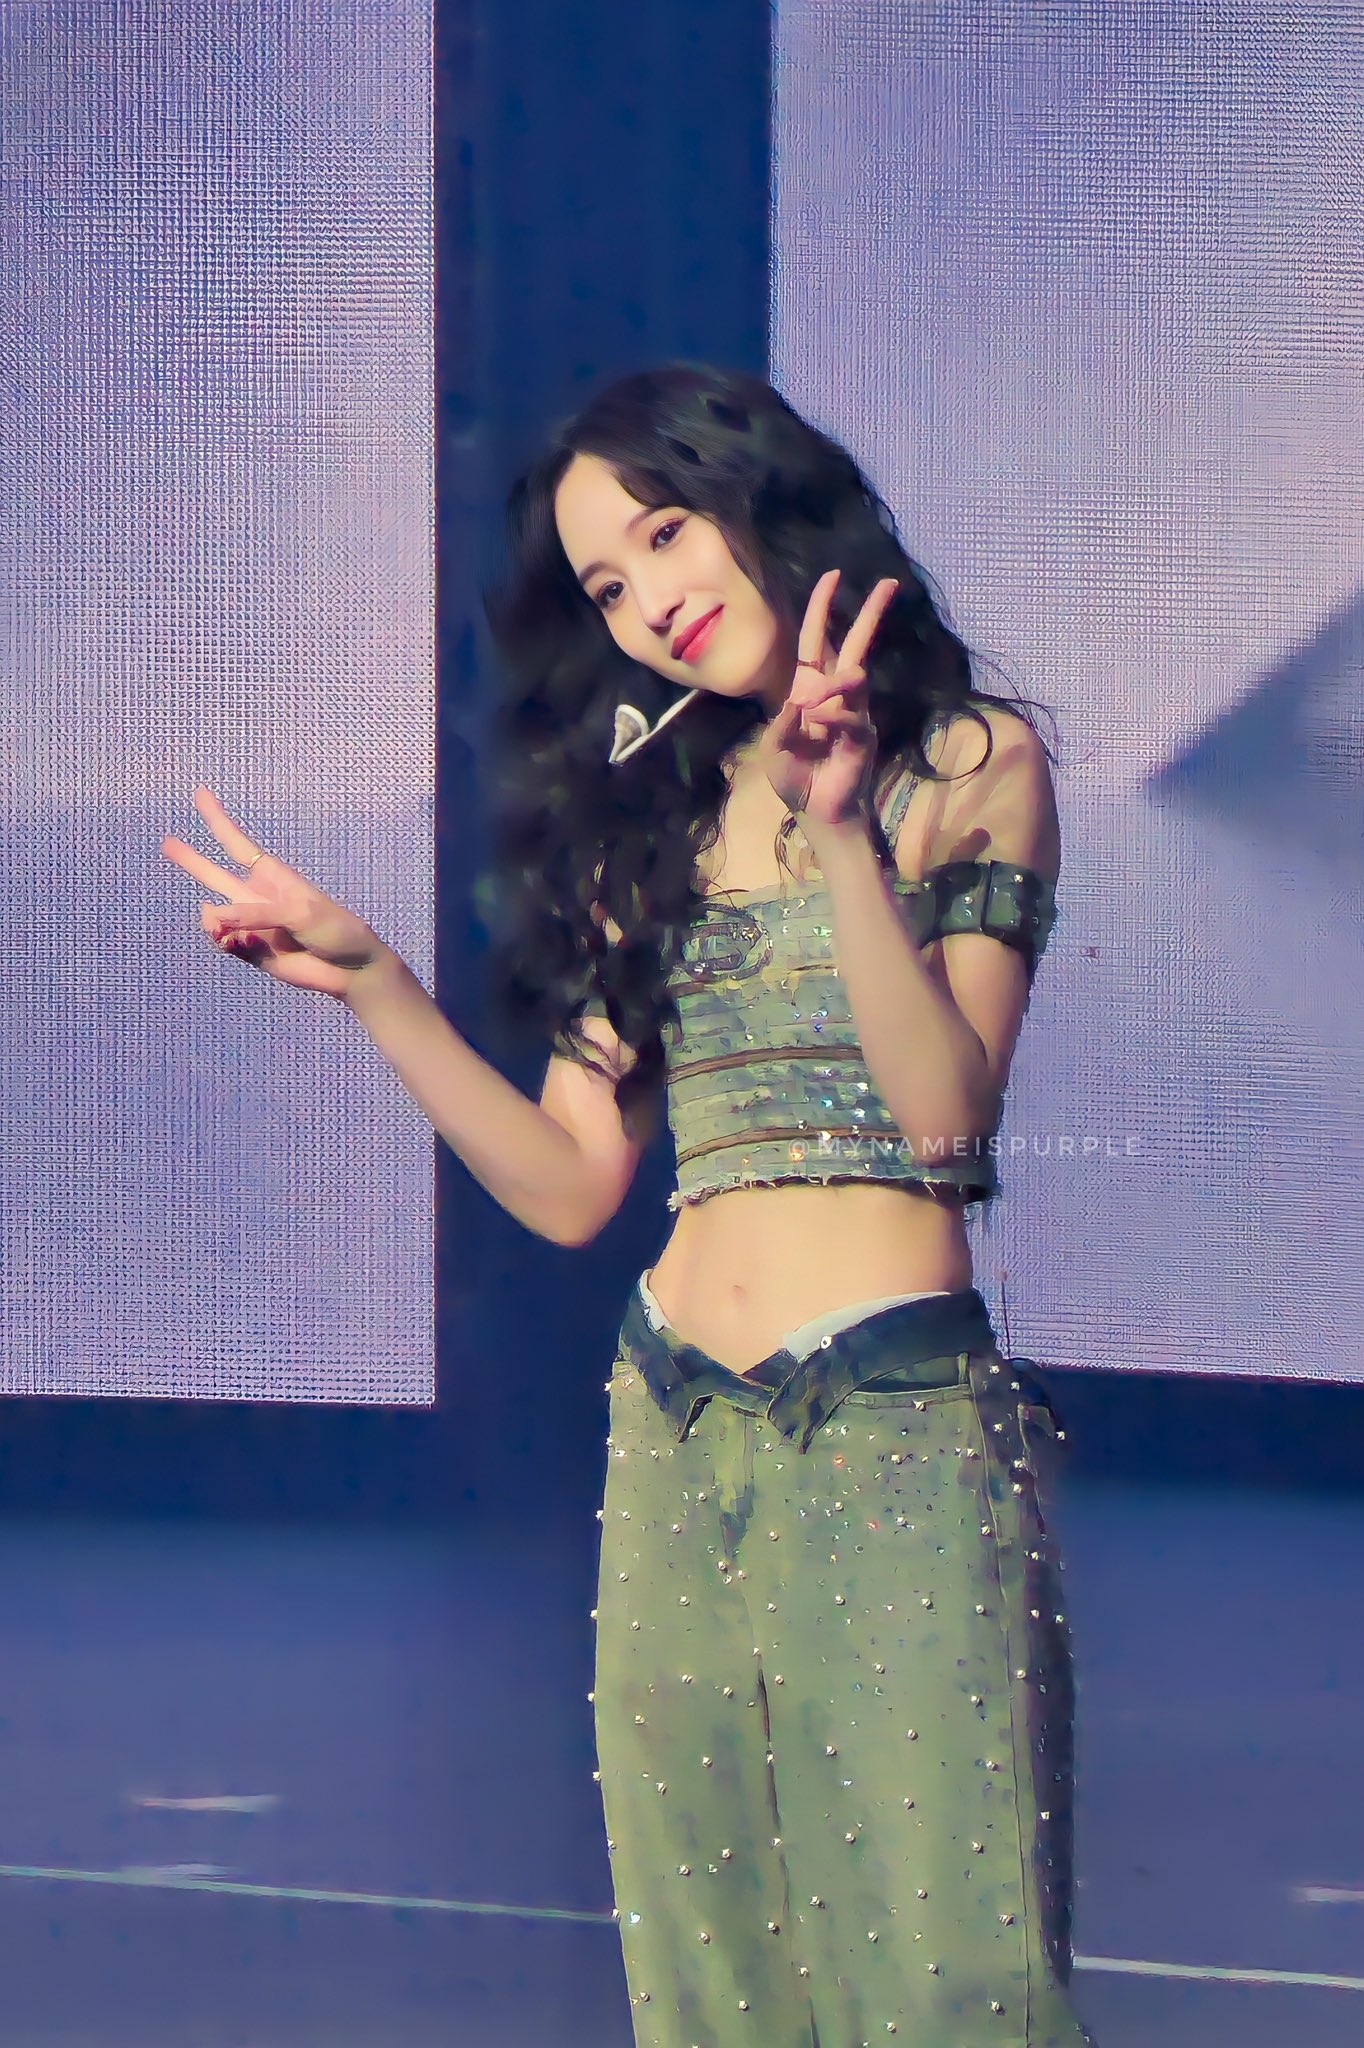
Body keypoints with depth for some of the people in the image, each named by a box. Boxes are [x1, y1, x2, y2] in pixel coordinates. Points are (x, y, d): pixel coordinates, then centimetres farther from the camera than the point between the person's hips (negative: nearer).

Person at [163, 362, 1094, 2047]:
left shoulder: (972, 763, 2)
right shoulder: (653, 817, 16)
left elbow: (948, 1112, -11)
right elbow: (570, 1184, 11)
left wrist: (842, 833, -19)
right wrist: (368, 983, 3)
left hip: (896, 1421, -5)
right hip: (676, 1446, 5)